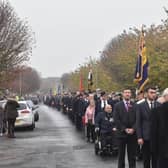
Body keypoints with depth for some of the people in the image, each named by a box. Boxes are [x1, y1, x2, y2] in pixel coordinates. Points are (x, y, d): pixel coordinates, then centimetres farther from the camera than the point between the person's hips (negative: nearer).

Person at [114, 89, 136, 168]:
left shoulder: (135, 105, 5)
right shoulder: (118, 105, 2)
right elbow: (116, 120, -4)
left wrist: (133, 129, -12)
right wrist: (125, 129, -11)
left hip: (132, 133, 1)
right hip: (122, 133, -1)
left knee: (132, 154, 4)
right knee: (121, 154, 6)